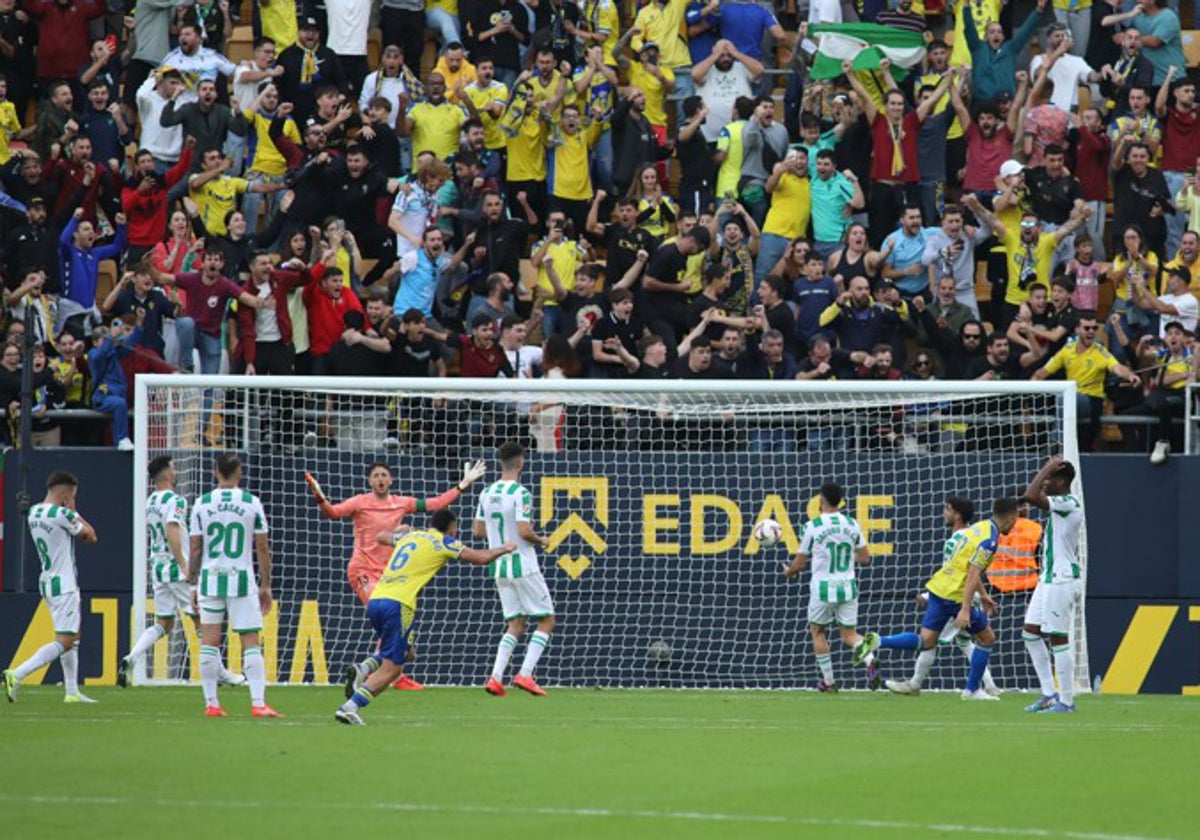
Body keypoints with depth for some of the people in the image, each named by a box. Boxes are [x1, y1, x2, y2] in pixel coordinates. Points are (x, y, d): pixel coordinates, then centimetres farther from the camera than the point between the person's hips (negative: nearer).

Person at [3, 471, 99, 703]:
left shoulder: (34, 513, 9)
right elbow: (90, 536, -4)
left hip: (47, 581, 10)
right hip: (63, 586, -10)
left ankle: (72, 692, 18)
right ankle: (17, 675, -19)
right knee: (64, 641, -10)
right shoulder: (62, 515, -18)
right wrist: (73, 511, 5)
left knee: (73, 636, 17)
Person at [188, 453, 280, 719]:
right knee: (251, 642, 0)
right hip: (242, 580, -1)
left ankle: (211, 703, 5)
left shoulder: (202, 504, 1)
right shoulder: (252, 503, -2)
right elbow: (262, 548, 0)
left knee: (209, 641, 7)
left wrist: (193, 585, 12)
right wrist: (266, 585, 8)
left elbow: (195, 550, 3)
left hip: (210, 579, 1)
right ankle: (258, 703, -7)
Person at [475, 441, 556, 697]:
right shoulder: (521, 494, -15)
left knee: (515, 625, 12)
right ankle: (525, 674, -8)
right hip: (523, 567, -7)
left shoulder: (487, 494, 7)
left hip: (499, 568, 7)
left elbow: (478, 531, 12)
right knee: (546, 620, 4)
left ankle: (495, 678, -2)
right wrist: (541, 540, -2)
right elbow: (524, 531, -21)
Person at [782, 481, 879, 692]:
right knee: (849, 634, 9)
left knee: (818, 632, 17)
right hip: (848, 587, 3)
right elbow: (865, 558, 10)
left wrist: (789, 572, 21)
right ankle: (869, 659, -23)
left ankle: (828, 681, 16)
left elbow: (799, 563, -1)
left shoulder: (813, 526, -8)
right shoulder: (851, 525, 3)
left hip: (823, 589, -3)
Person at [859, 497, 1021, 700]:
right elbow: (973, 574, -22)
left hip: (938, 587, 8)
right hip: (956, 595, -8)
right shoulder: (989, 540, -15)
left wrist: (983, 595, 34)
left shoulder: (980, 528, 15)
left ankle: (877, 641, -12)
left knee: (925, 641, 7)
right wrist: (965, 610, -25)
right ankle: (972, 689, 17)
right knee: (987, 638, 10)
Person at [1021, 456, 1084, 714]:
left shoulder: (1070, 504, -16)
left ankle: (1066, 701, 1)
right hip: (1049, 579, 10)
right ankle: (1049, 693, 16)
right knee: (1030, 633, 11)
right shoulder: (1060, 506, 14)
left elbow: (1031, 496, -29)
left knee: (1059, 639, -5)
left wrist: (1047, 469, -17)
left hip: (1061, 581, -10)